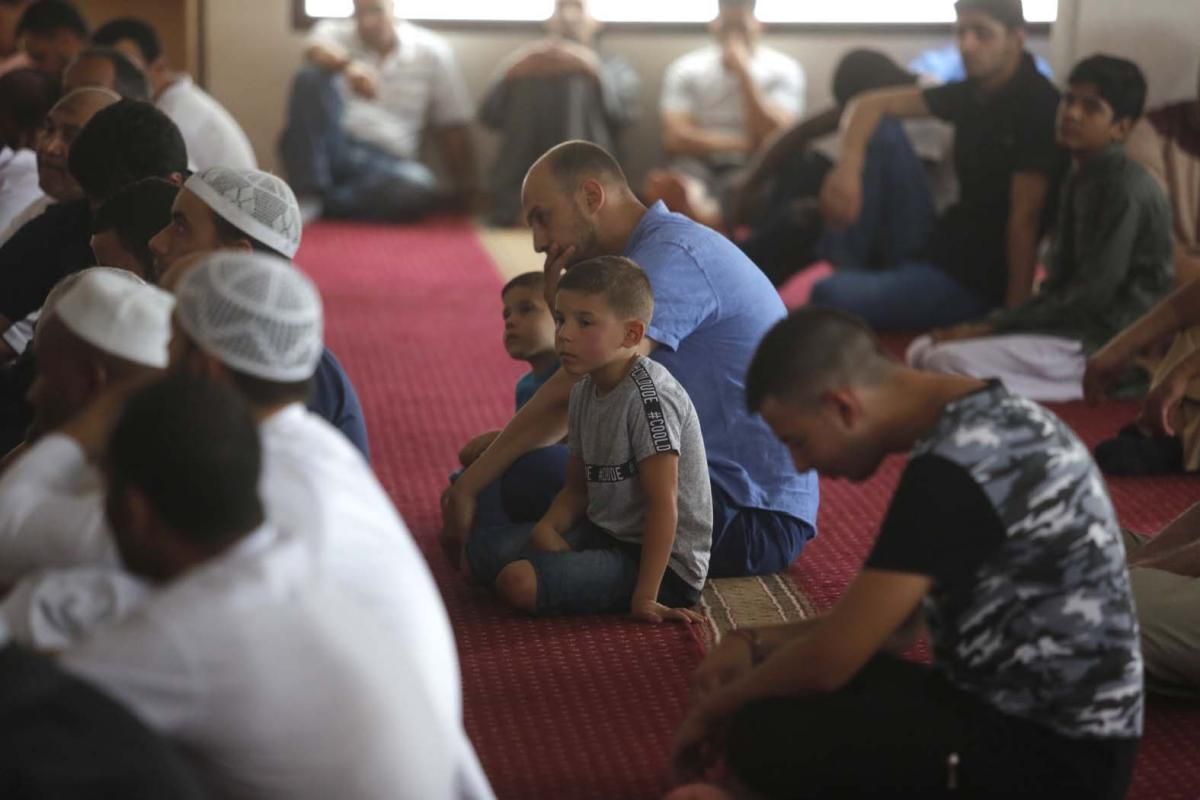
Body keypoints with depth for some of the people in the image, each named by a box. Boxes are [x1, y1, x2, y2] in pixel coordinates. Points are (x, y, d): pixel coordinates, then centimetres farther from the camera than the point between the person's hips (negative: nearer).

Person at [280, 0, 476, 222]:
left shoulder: (432, 52, 7)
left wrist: (466, 188, 0)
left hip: (385, 162, 0)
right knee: (311, 77, -25)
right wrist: (348, 65, -42)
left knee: (420, 188, -35)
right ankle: (307, 194, -27)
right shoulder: (336, 33, 6)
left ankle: (321, 202, -24)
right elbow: (317, 52, -20)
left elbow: (452, 127, 9)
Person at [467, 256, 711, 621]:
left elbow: (663, 504, -23)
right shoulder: (584, 390, 6)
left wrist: (645, 597, -24)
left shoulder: (649, 396, -22)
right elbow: (577, 487, 12)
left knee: (519, 582, -25)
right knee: (481, 548, 7)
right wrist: (548, 526, -10)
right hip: (603, 533, 9)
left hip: (662, 560, -9)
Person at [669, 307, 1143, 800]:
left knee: (764, 736, -14)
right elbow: (894, 625, 17)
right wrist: (755, 644, 7)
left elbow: (829, 660, -19)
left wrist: (716, 708, -1)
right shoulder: (984, 423, 8)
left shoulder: (953, 467, -23)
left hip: (1055, 756, -10)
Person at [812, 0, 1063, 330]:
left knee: (830, 296, -26)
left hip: (979, 281, -9)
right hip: (940, 251, 9)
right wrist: (849, 165, -14)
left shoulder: (1038, 106, -16)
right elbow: (870, 105, 8)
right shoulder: (973, 91, 8)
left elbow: (1025, 218, -19)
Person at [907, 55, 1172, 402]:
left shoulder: (1126, 189, -16)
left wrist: (994, 326, -16)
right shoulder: (1081, 178, 14)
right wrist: (994, 324, -1)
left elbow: (1093, 293, -20)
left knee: (948, 361, -24)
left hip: (1109, 344, -9)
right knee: (923, 351, 1)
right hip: (1070, 325, 9)